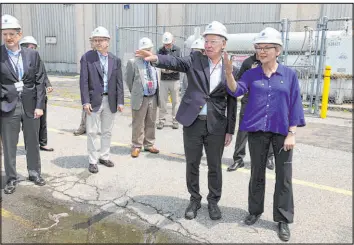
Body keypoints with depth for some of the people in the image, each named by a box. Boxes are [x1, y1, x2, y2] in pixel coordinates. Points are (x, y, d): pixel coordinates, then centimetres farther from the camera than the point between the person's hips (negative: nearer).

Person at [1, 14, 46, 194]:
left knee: (33, 142, 13)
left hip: (30, 105, 2)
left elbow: (40, 81, 2)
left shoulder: (32, 54, 3)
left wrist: (39, 105, -4)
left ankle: (34, 173, 30)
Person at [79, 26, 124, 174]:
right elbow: (83, 81, -6)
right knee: (92, 132, 3)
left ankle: (104, 157, 27)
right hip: (94, 101, -3)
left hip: (110, 101, 3)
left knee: (107, 131, 12)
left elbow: (119, 82, 5)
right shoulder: (87, 57, -3)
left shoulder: (115, 60, 6)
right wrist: (85, 101, -13)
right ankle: (93, 161, 15)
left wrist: (120, 101, 0)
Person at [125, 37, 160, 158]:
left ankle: (149, 145, 27)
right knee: (138, 124, 3)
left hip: (153, 98, 5)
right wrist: (134, 92, 8)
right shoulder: (133, 62, -6)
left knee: (151, 123, 13)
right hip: (140, 98, -4)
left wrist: (156, 91, 14)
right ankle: (136, 146, 16)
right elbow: (128, 79, 2)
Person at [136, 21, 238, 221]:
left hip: (216, 125, 0)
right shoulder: (195, 60, 0)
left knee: (215, 166, 11)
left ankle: (213, 201, 31)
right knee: (192, 164, 11)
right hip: (193, 122, 0)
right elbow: (176, 61, -20)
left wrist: (230, 130, 3)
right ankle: (194, 200, 31)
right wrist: (155, 58, -41)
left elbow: (232, 102, 4)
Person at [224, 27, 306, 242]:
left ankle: (283, 220, 21)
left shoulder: (289, 75, -1)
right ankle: (255, 211, 31)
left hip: (282, 131, -1)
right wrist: (229, 73, -33)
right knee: (257, 173, 13)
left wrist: (292, 133, -7)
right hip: (257, 131, 1)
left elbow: (295, 105, -1)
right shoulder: (251, 74, 2)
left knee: (284, 177, 6)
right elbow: (236, 90, -15)